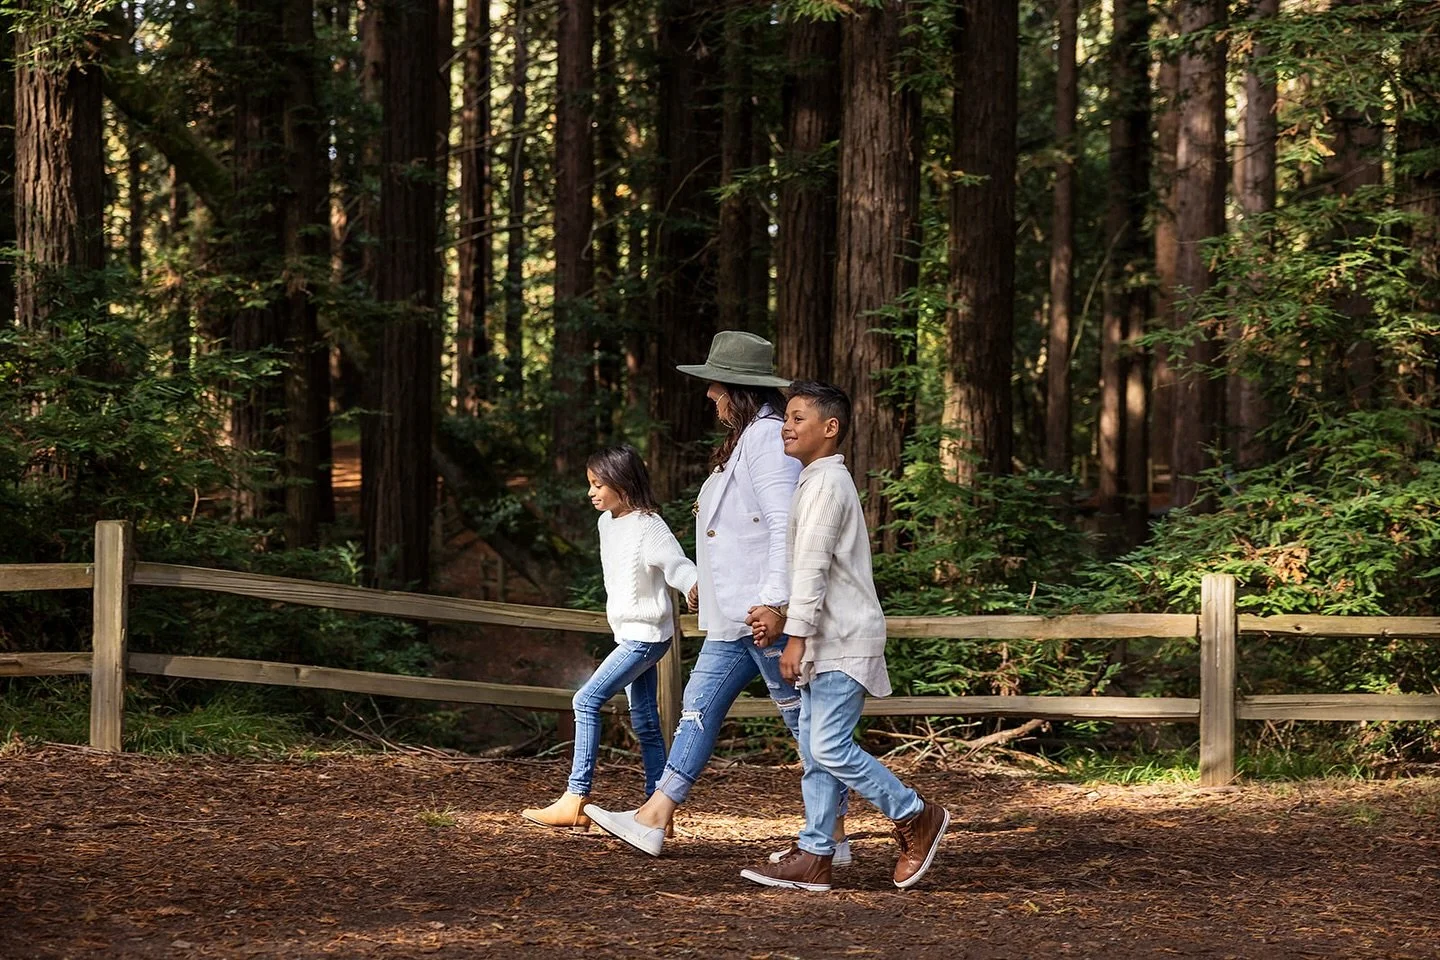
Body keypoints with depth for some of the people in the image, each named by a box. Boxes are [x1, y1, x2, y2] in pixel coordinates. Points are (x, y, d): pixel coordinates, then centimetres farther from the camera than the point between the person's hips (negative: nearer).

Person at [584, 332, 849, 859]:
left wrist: (773, 599, -29)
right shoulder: (744, 440, 18)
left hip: (768, 616, -11)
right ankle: (653, 819, 12)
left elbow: (786, 524, -24)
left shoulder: (768, 439, -14)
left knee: (804, 720, -4)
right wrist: (706, 584, 26)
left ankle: (833, 838, 3)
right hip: (735, 617, 11)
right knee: (700, 704, 10)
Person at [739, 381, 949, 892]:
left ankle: (917, 817, -1)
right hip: (826, 642, 10)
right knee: (815, 751, 6)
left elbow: (814, 564, -18)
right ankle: (813, 857, 6)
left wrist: (796, 635, -20)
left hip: (844, 641, -10)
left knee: (829, 747, -14)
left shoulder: (827, 482, -12)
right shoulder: (815, 482, 20)